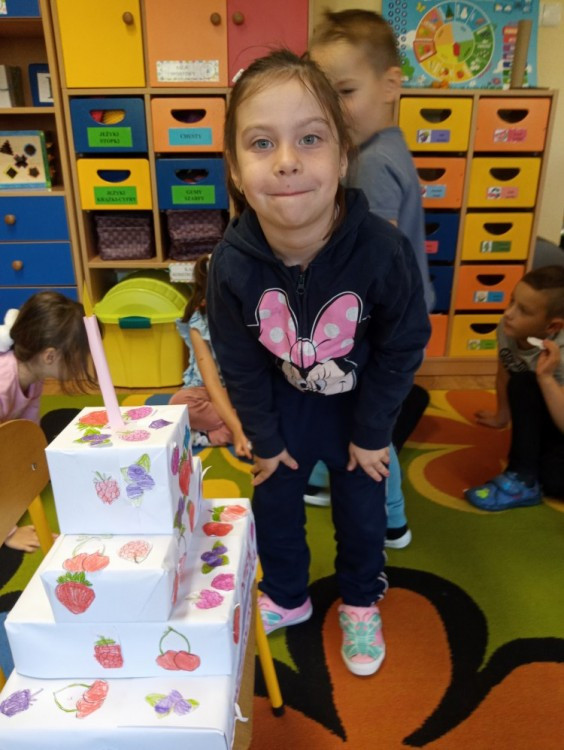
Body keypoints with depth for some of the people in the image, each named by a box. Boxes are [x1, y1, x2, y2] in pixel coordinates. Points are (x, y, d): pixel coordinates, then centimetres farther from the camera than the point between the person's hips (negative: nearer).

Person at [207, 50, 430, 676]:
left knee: (361, 507, 15)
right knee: (273, 503, 15)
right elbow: (239, 362, -12)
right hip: (282, 405, 1)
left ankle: (361, 603, 46)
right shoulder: (231, 262, -27)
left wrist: (371, 433, -9)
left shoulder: (382, 249, -32)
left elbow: (402, 347, -16)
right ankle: (286, 598, 45)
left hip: (357, 405, -1)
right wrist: (263, 438, -3)